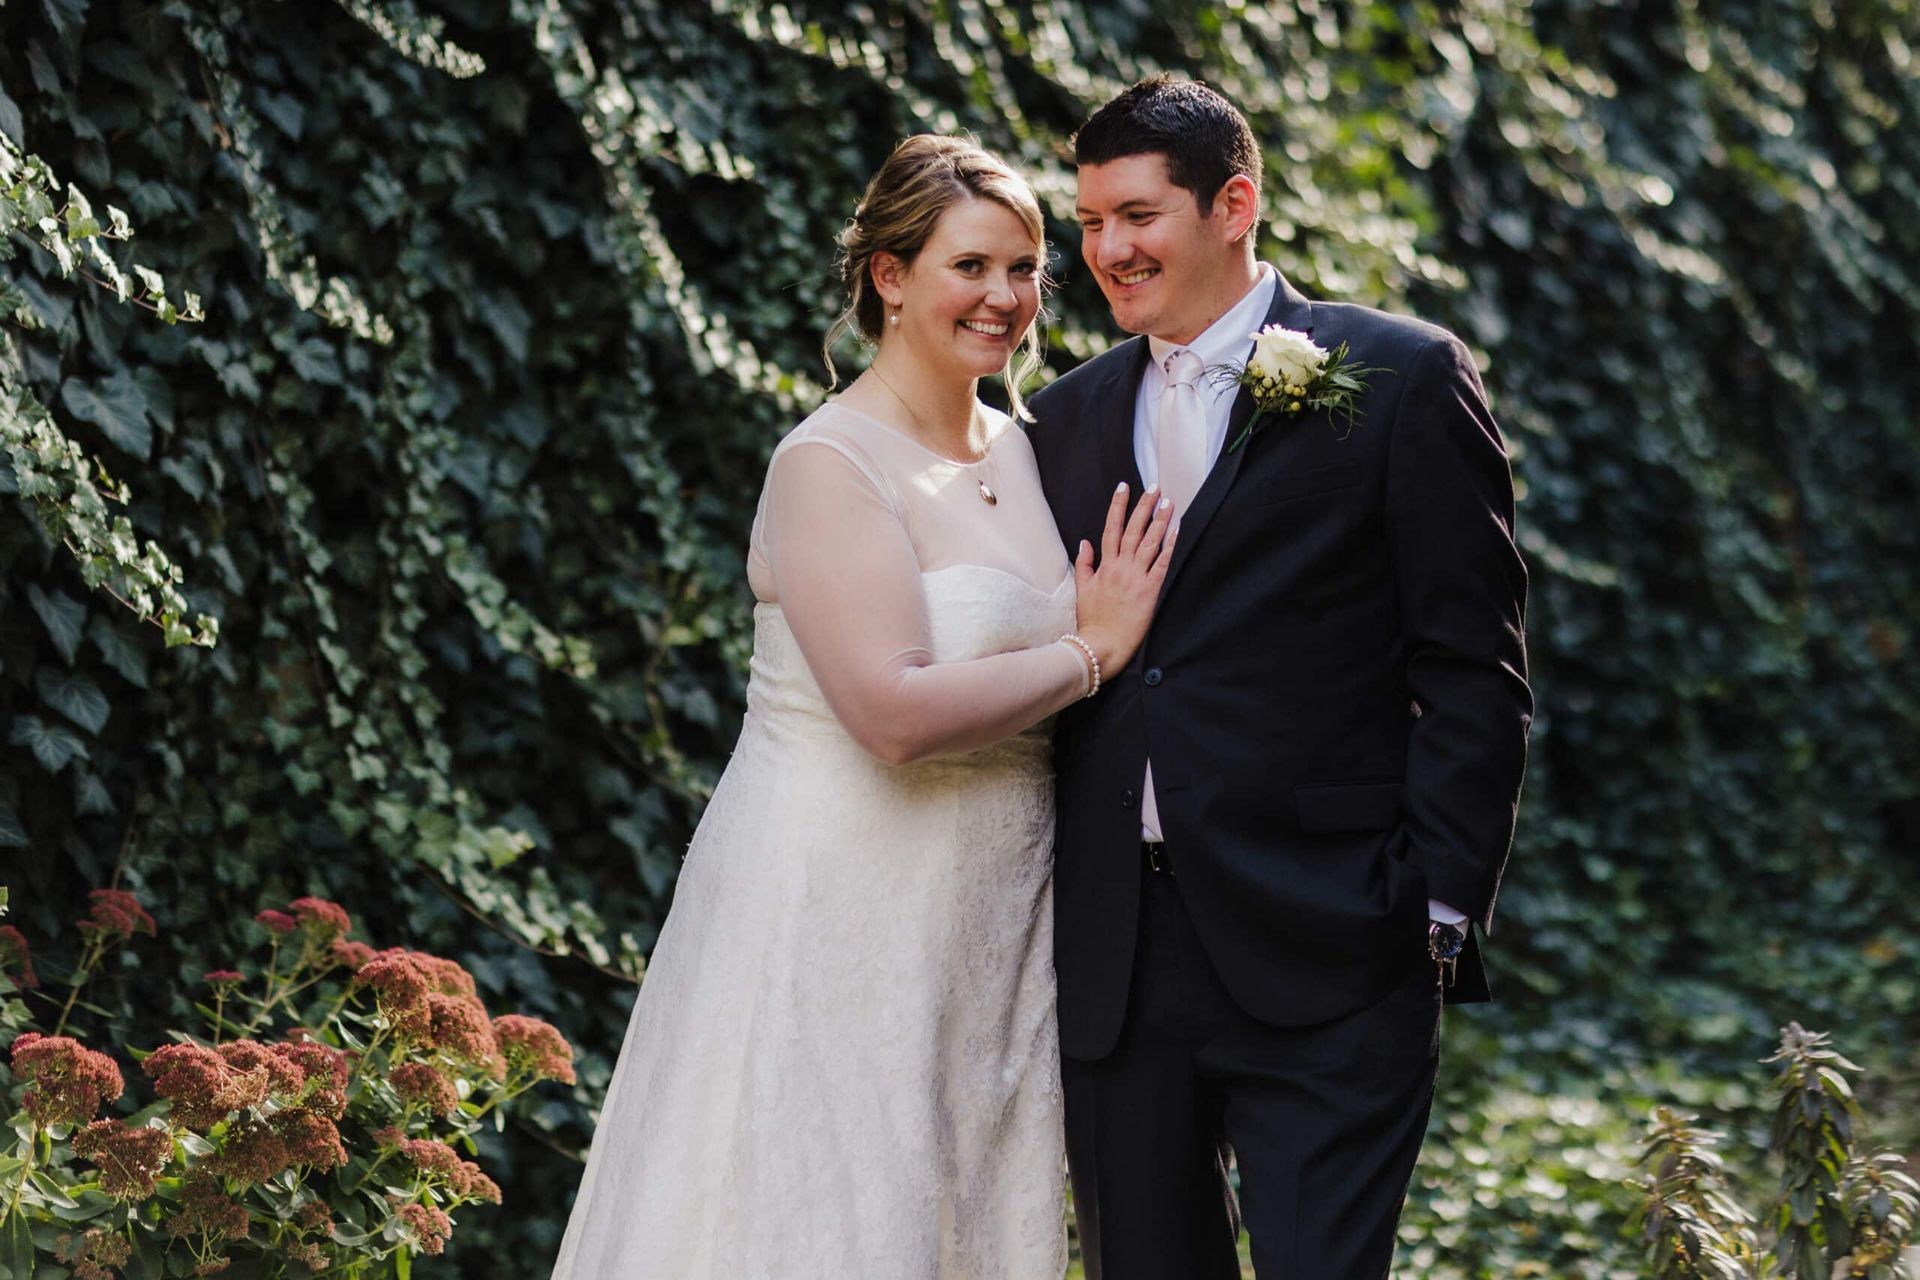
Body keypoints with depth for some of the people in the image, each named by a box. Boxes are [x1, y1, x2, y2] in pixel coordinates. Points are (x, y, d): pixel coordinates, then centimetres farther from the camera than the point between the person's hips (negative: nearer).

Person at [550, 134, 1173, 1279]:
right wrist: (1092, 651, -13)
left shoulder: (1019, 449, 11)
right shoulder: (830, 463, -12)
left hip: (988, 931, 7)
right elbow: (897, 712, -23)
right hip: (840, 916, -7)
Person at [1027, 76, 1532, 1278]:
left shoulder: (1401, 379, -1)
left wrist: (1440, 904, -10)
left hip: (1323, 958, -5)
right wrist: (1048, 913, 9)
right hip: (1116, 963, 5)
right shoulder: (1069, 419, 15)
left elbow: (1476, 671, -3)